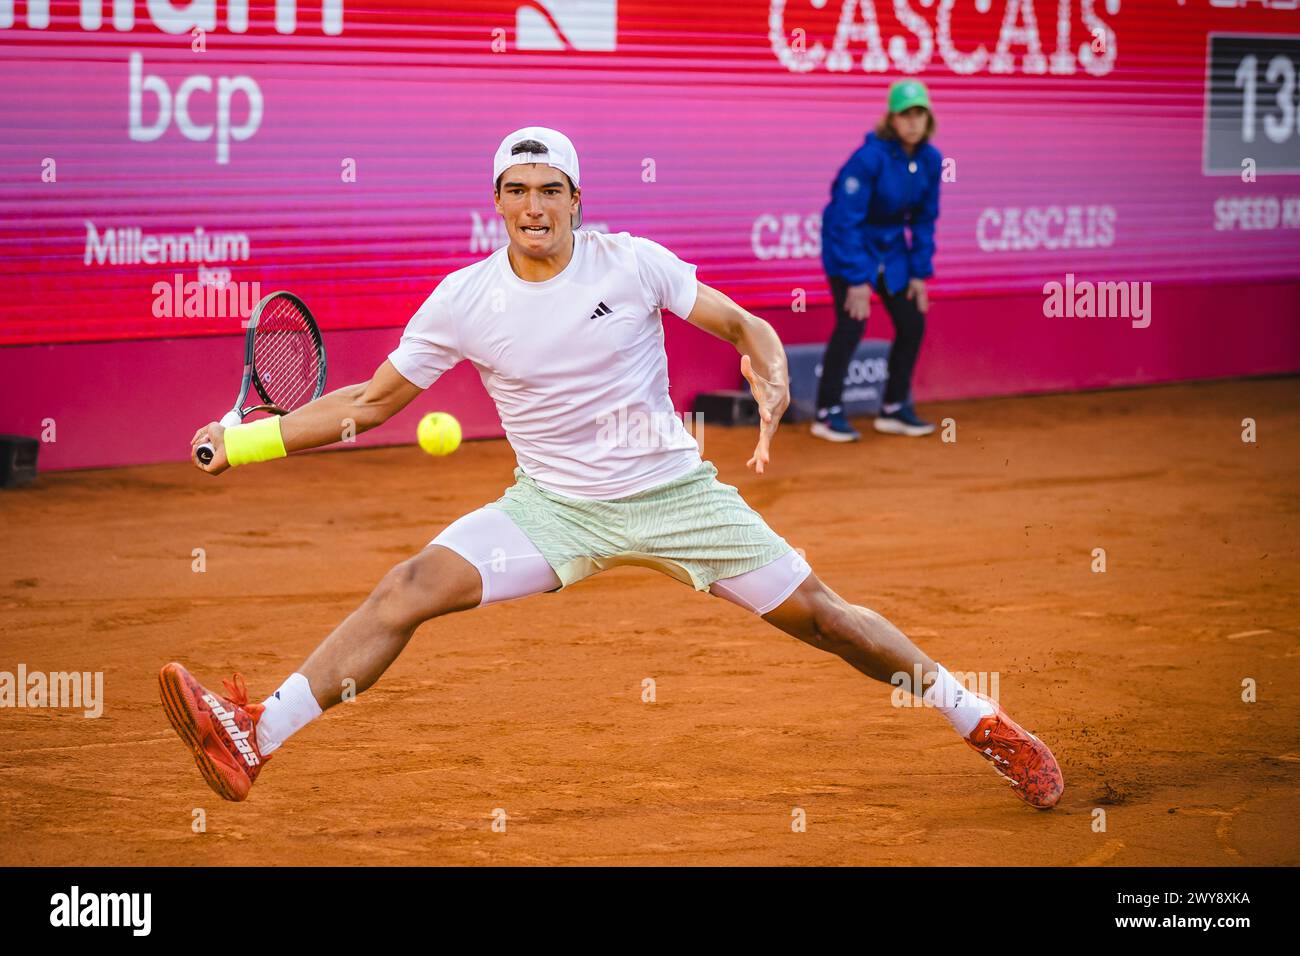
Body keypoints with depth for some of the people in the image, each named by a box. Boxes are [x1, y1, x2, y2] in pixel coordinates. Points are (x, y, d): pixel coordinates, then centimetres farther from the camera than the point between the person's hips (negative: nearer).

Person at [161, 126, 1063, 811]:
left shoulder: (633, 263, -8)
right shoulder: (464, 299, -5)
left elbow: (746, 327, -1)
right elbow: (371, 401, 3)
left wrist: (772, 389, -23)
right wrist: (248, 440, -5)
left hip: (674, 492, -1)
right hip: (553, 506, 1)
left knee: (817, 613, -3)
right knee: (413, 585, -19)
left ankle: (981, 722, 17)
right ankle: (250, 742, -26)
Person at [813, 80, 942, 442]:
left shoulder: (930, 160, -6)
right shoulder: (870, 157, -25)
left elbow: (924, 220, 4)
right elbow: (846, 219, -24)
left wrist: (919, 273, 1)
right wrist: (856, 279, -25)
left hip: (890, 246, 7)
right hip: (849, 245, -7)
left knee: (912, 323, 3)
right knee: (852, 322, -17)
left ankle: (894, 409, 17)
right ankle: (828, 413, -8)